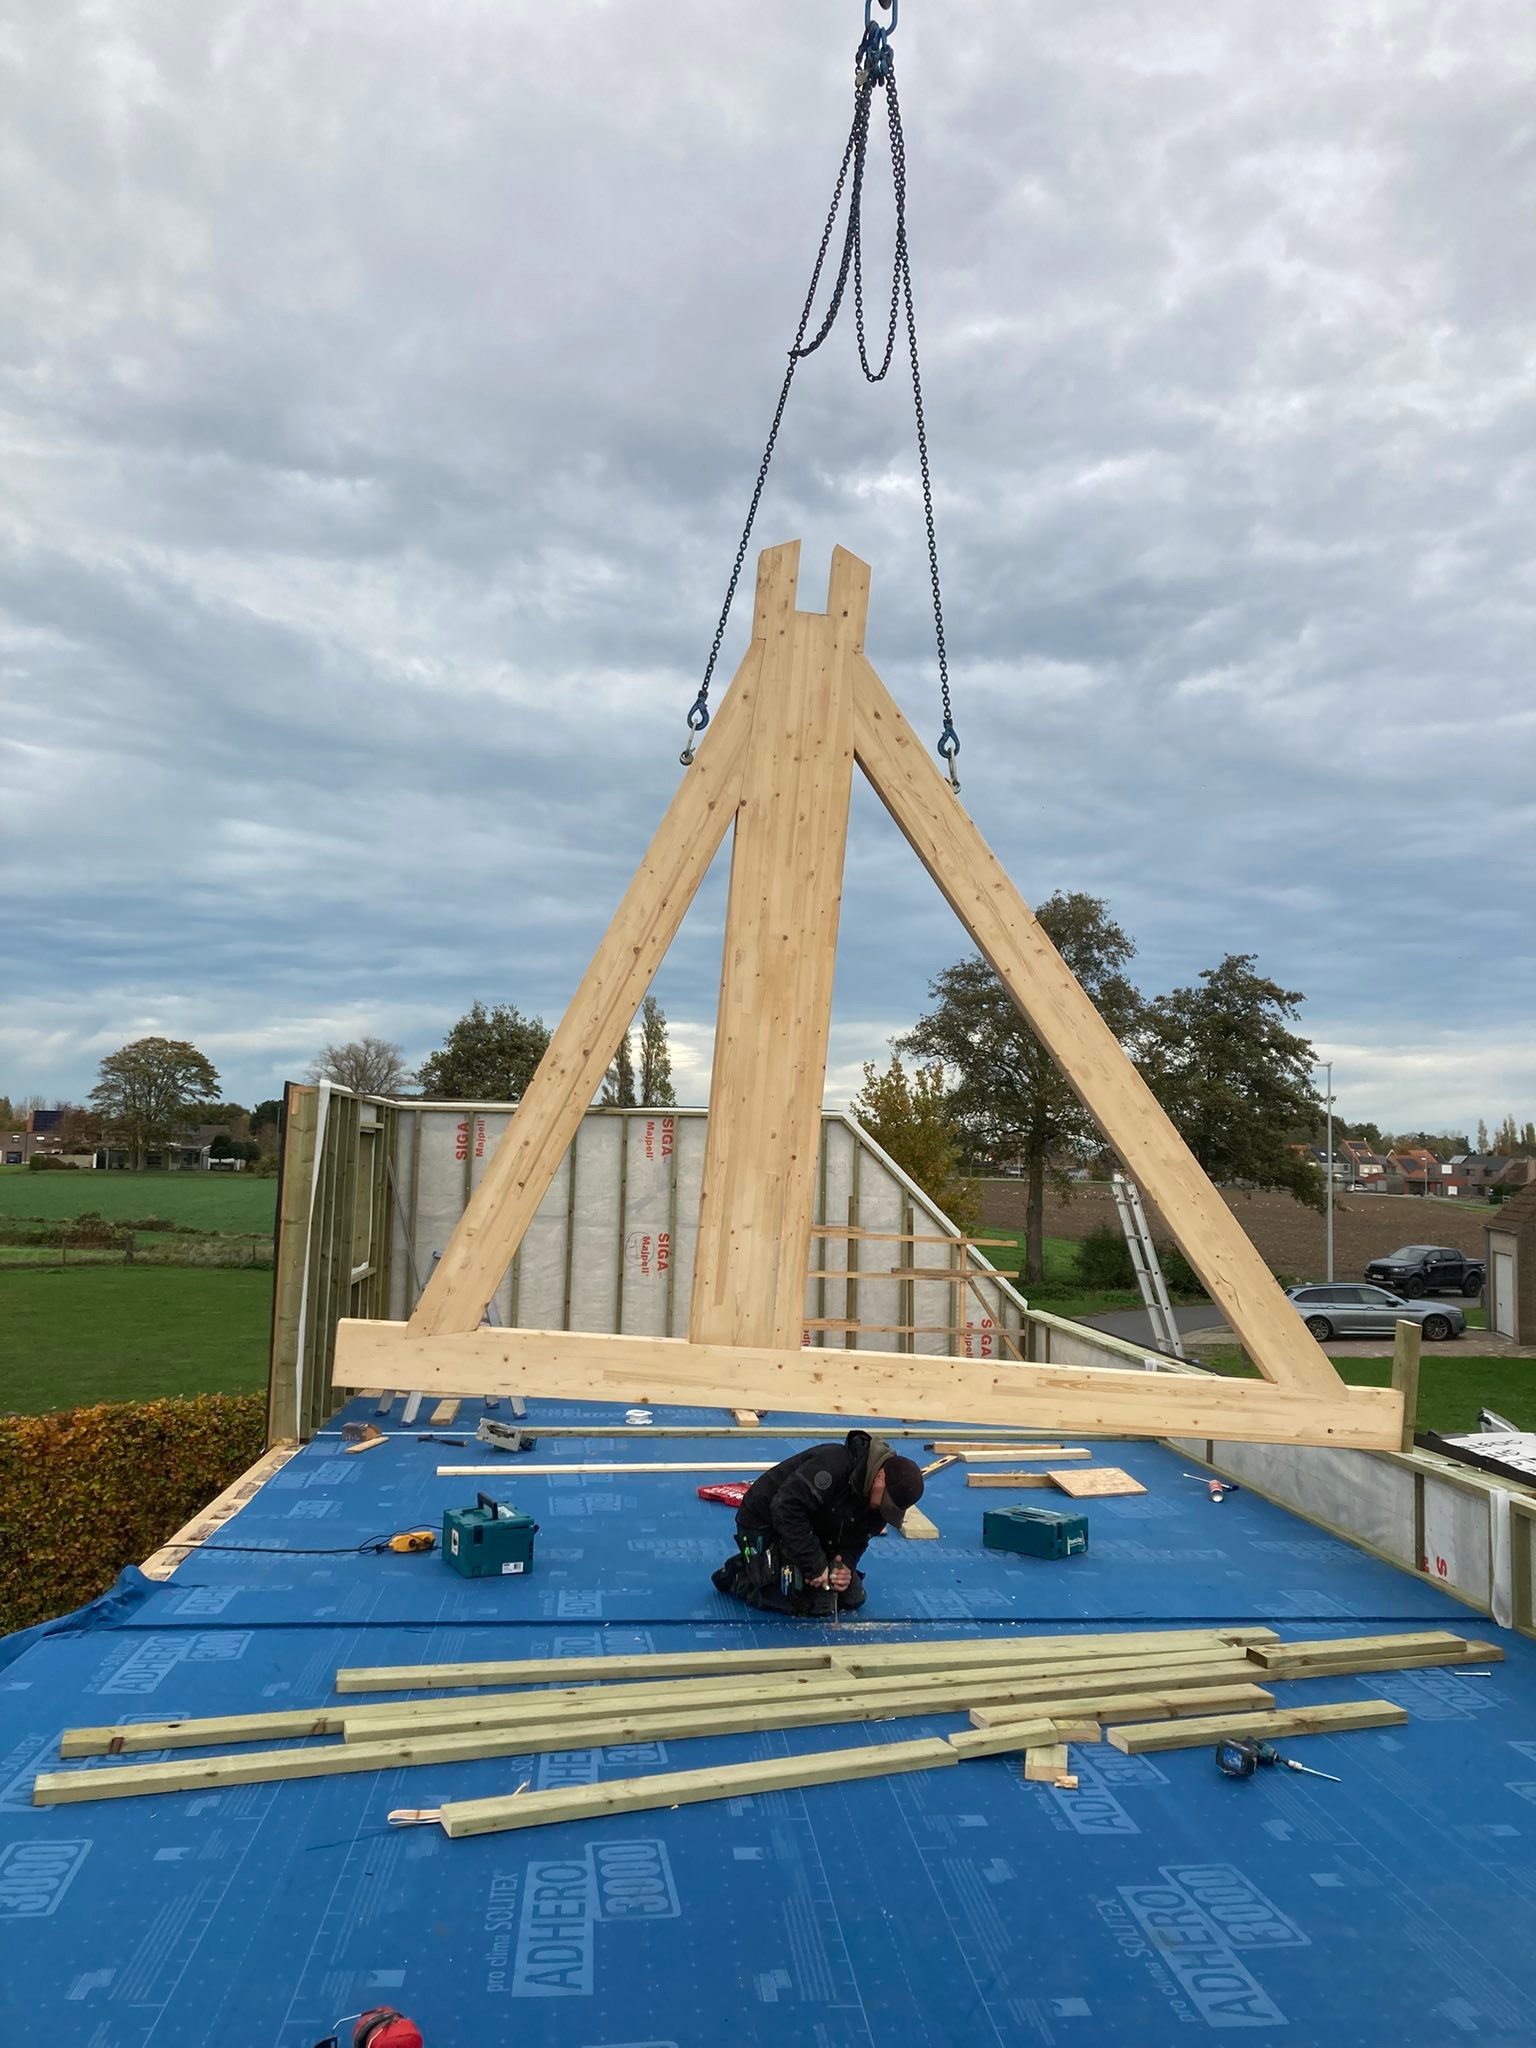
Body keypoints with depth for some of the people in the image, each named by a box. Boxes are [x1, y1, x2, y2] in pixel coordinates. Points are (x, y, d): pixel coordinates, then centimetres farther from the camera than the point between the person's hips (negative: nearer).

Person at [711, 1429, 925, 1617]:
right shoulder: (833, 1464, -37)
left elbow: (854, 1540, -1)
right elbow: (786, 1509, -40)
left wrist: (845, 1564, -25)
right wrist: (815, 1564, -34)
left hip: (813, 1531, 8)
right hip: (764, 1522, -8)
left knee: (853, 1598, 4)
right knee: (793, 1600, -21)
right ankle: (737, 1575, 5)